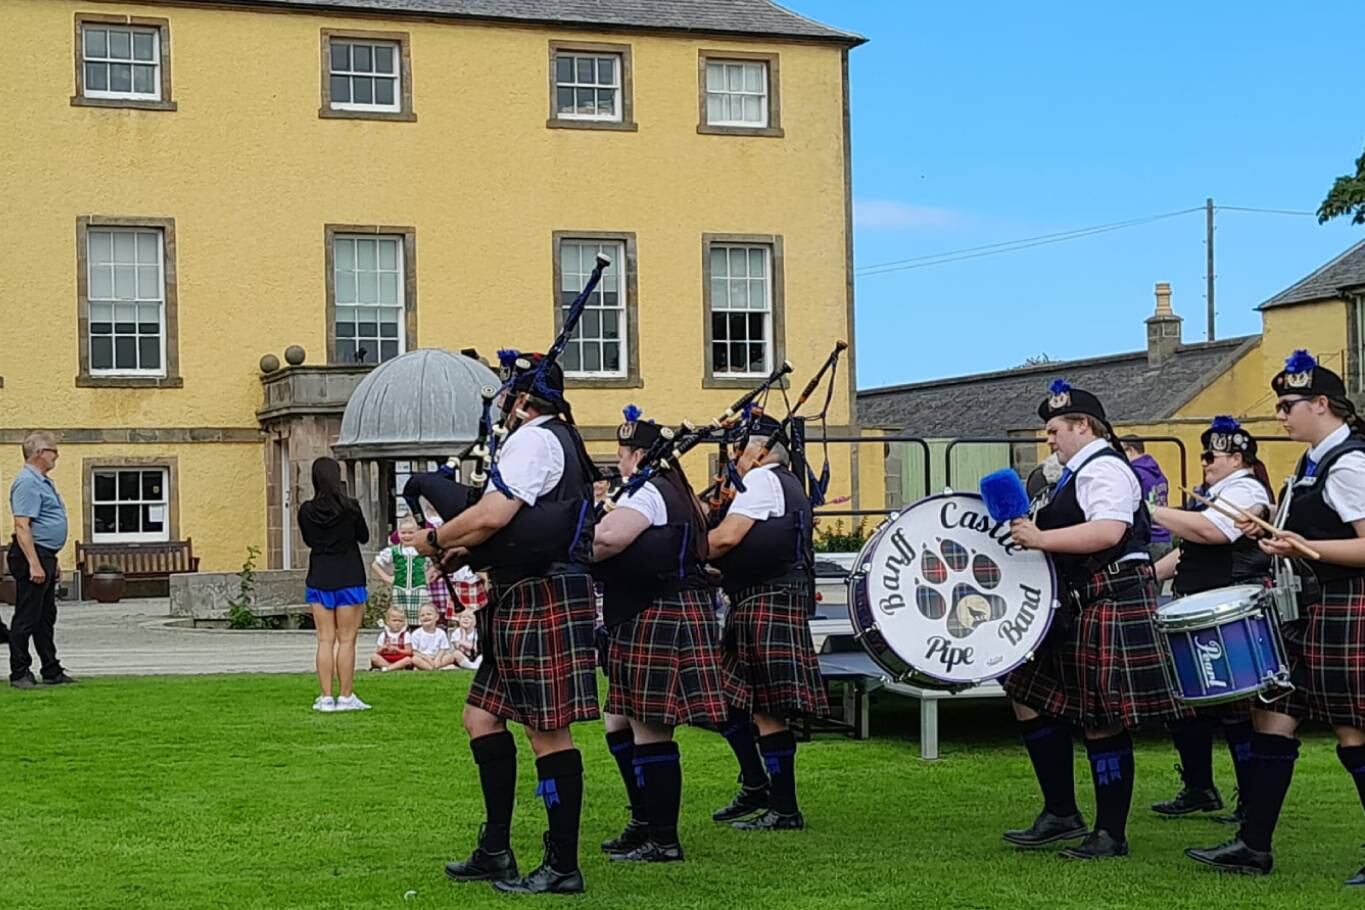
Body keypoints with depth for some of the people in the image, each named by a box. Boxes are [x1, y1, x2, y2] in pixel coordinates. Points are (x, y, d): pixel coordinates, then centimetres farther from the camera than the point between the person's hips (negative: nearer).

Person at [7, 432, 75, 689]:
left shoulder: (43, 482, 17)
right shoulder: (27, 482, -15)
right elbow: (22, 526, -22)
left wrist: (52, 562, 24)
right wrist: (34, 564, -27)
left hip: (44, 556, 11)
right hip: (31, 554, -10)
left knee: (46, 618, 14)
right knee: (26, 618, -5)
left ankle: (52, 671, 19)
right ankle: (19, 674, -1)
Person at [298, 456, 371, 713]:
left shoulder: (306, 511, -3)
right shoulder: (350, 507, -11)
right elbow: (364, 537, 4)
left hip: (319, 580, 3)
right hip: (348, 579, -3)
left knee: (325, 640, 7)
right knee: (346, 640, 2)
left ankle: (326, 698, 5)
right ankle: (346, 697, 4)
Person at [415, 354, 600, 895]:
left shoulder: (533, 440, -11)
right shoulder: (560, 440, 21)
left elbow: (493, 514, -22)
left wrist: (435, 540, -6)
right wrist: (467, 551, 15)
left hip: (542, 600, -11)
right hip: (525, 600, 11)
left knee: (547, 730, -5)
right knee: (482, 717, 13)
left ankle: (563, 866, 1)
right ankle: (495, 851, 17)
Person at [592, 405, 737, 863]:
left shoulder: (647, 493, -13)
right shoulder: (674, 493, 20)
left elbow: (607, 539, -30)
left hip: (659, 621, -11)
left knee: (649, 731, -5)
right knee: (620, 725, 15)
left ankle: (663, 839, 0)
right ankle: (645, 823, 21)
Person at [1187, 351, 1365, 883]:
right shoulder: (1315, 461, 14)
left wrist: (1304, 547, -27)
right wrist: (1275, 533, 11)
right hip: (1309, 609, 10)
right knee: (1272, 720, 8)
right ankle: (1254, 847, 13)